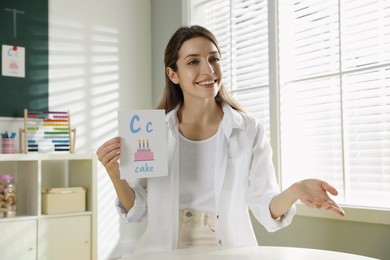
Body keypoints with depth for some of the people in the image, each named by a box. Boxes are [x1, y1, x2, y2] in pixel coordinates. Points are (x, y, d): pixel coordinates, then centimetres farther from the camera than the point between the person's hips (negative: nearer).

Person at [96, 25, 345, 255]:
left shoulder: (250, 130, -3)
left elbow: (267, 210, -5)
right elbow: (137, 210, 3)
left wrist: (295, 191, -24)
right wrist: (115, 174, -13)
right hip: (165, 251, 1)